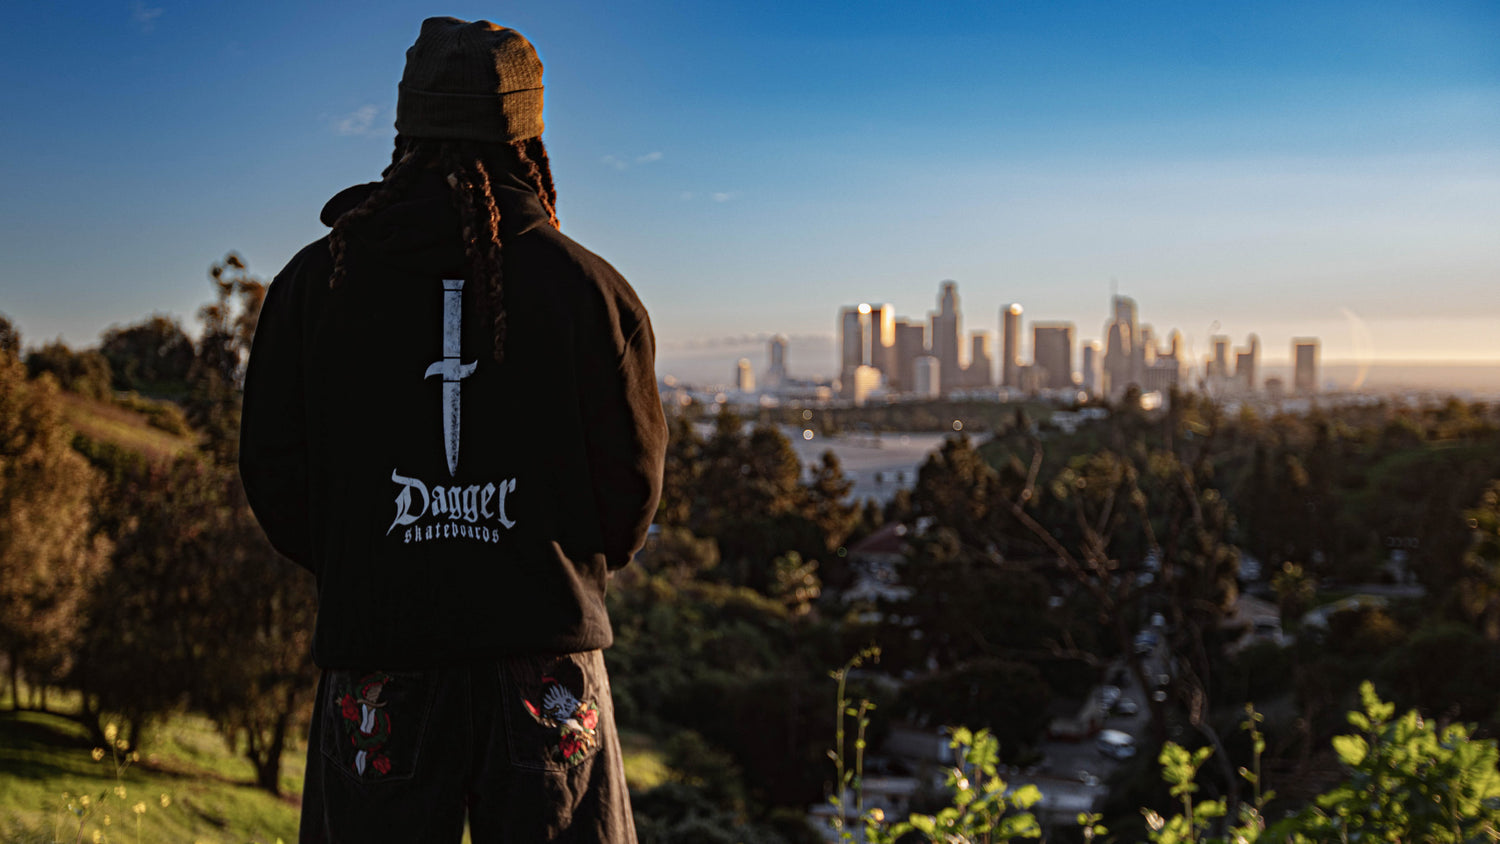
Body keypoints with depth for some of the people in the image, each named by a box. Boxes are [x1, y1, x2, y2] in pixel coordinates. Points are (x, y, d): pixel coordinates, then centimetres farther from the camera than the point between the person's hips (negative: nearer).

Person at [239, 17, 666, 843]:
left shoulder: (315, 281, 2)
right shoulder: (589, 286, -2)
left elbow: (273, 474, 3)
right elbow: (633, 484, 1)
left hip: (376, 658, 1)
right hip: (548, 654, 0)